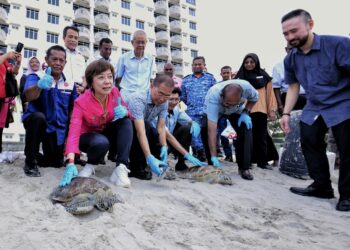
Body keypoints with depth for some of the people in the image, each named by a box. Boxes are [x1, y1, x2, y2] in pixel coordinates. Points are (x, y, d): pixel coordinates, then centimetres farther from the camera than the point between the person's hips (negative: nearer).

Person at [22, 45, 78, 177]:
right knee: (38, 117, -37)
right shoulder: (35, 76, -11)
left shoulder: (70, 82, 0)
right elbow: (29, 96, -33)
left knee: (56, 162, -3)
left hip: (58, 128, 3)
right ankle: (30, 162, -18)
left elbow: (73, 109, 6)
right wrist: (39, 85, -55)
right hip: (36, 121, -3)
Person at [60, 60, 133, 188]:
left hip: (108, 133, 4)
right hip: (88, 136, -4)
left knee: (126, 122, -25)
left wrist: (124, 112, -31)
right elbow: (74, 133, -37)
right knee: (101, 142, -38)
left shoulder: (114, 92, -16)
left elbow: (126, 112, -2)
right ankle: (91, 164, -3)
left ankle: (121, 168, -29)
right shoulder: (81, 102, -28)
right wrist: (70, 163, -52)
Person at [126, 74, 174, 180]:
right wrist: (149, 158, -51)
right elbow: (140, 131, -42)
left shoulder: (164, 103, -10)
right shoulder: (138, 99, -33)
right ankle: (136, 168, -20)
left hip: (145, 128, 6)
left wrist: (164, 147, -32)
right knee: (146, 126, -34)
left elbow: (161, 127, -15)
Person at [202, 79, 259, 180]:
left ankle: (244, 168, -11)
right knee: (206, 129, -27)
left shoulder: (246, 86, -36)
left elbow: (254, 97, -8)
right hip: (213, 110, -2)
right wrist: (214, 157, -52)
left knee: (245, 129, -21)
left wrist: (246, 112, -23)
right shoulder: (213, 97, -45)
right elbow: (212, 131, -49)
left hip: (236, 111, 2)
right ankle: (212, 164, -7)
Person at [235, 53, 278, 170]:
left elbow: (269, 93, 9)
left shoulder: (263, 76, 11)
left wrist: (272, 109, 2)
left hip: (260, 110, 1)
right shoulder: (240, 77, 9)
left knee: (261, 136, 5)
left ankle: (262, 161, 13)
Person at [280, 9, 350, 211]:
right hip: (314, 109, 6)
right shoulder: (290, 59, 1)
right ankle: (322, 186, 23)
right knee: (310, 145, 8)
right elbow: (293, 86, 12)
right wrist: (286, 113, 6)